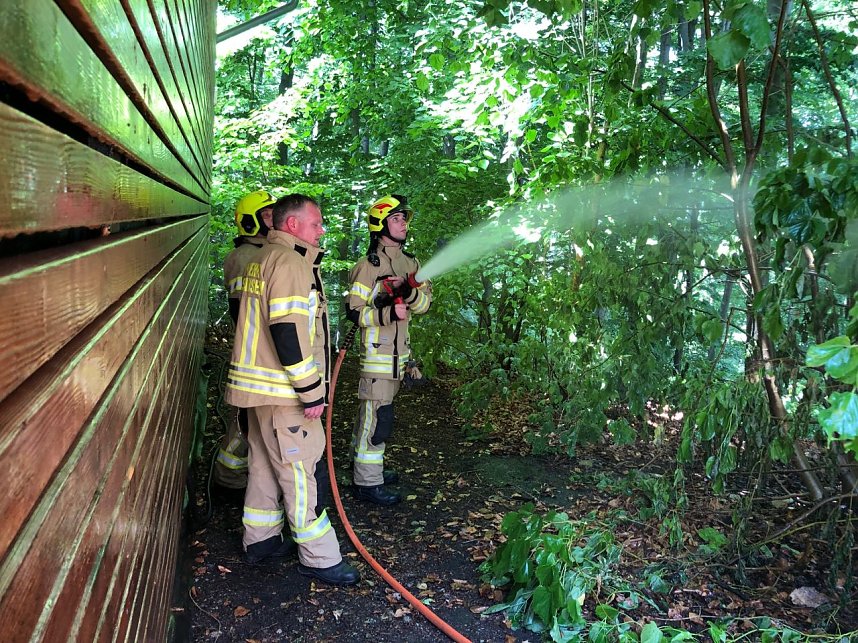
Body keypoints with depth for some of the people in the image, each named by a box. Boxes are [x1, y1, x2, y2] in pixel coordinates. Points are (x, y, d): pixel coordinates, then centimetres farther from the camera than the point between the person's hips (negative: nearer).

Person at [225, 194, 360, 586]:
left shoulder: (265, 258, 15)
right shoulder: (289, 261, -18)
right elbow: (288, 332, -25)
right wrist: (311, 391, -22)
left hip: (261, 385, 10)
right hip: (283, 391, -10)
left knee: (266, 462, 19)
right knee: (298, 470, -3)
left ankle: (260, 537, 32)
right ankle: (320, 558, 5)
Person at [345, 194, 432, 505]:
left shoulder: (410, 263, 11)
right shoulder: (368, 266, -11)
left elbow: (425, 303, 3)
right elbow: (354, 310, -14)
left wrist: (407, 291, -17)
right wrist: (388, 313, -27)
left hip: (398, 351, 8)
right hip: (376, 351, -8)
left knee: (371, 411, 19)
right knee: (378, 418, -7)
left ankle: (365, 464, 32)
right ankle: (367, 482, 3)